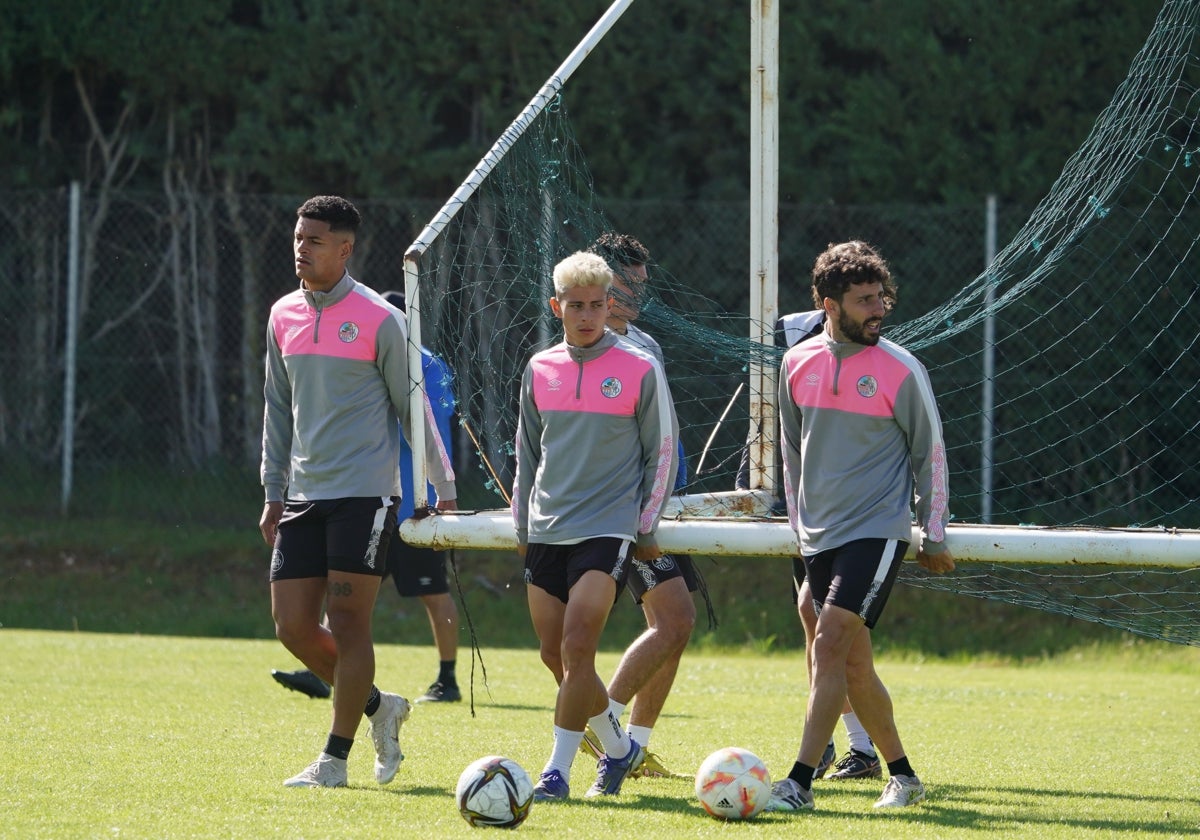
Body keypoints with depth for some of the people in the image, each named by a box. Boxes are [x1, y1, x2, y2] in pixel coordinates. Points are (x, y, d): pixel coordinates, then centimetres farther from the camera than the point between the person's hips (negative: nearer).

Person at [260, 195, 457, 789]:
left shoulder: (378, 319, -5)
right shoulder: (284, 316, 11)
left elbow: (412, 406, 0)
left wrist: (444, 487, 1)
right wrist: (273, 492, 16)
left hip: (363, 493, -6)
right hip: (304, 495, 6)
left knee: (346, 620, -7)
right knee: (293, 626, 1)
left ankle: (334, 761, -2)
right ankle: (378, 707, 22)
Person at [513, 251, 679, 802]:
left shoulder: (640, 370, -4)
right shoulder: (539, 370, 8)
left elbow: (662, 453, 3)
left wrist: (647, 529, 1)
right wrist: (521, 525, 17)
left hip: (607, 528, -5)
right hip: (546, 530, 5)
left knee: (577, 647, -17)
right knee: (555, 655, 7)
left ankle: (558, 771, -13)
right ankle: (618, 748, 27)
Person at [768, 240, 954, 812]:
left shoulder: (901, 370, -7)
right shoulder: (797, 364, 5)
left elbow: (929, 454, 2)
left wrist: (933, 536, 4)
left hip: (876, 532, -5)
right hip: (819, 535, 5)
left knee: (831, 645, -17)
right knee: (854, 664, 8)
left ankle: (800, 783, -18)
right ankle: (903, 777, 22)